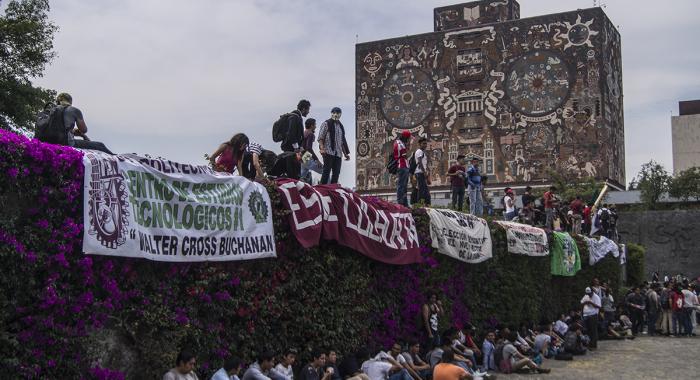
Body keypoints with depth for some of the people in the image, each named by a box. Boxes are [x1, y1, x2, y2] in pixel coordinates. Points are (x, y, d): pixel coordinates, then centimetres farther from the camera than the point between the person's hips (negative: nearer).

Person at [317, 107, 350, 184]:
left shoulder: (341, 126, 21)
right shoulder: (326, 124, 1)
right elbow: (320, 138, -6)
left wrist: (345, 153, 19)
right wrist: (322, 148, -20)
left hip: (338, 153, 6)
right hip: (328, 152, -6)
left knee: (336, 173, 2)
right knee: (326, 171, -9)